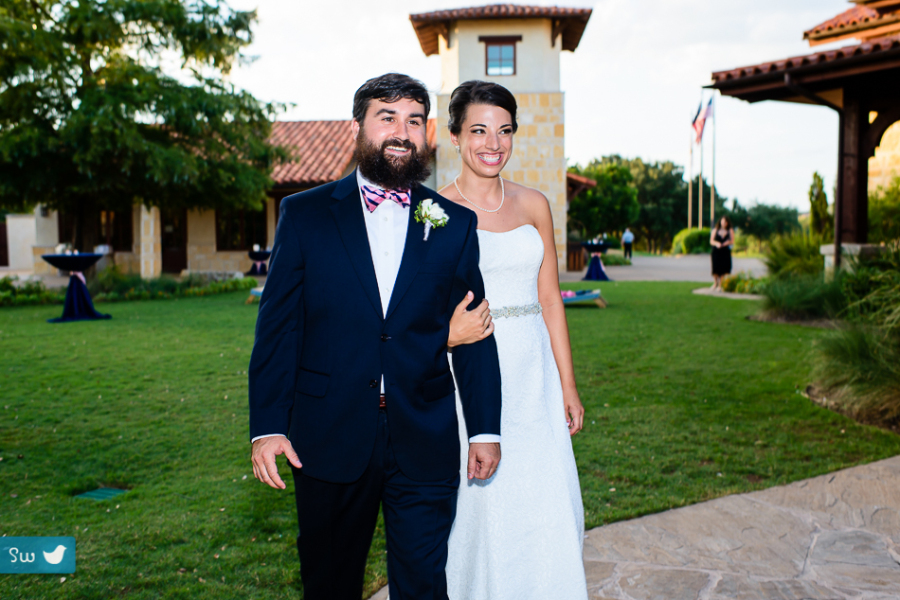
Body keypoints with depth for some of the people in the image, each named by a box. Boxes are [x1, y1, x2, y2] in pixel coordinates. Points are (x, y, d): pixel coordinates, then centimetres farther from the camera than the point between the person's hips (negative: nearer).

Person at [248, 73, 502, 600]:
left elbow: (475, 334, 5)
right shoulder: (305, 214, 2)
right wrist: (268, 425, -7)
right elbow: (278, 326, -1)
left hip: (426, 445, 0)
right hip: (328, 439, 0)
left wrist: (486, 429, 3)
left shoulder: (456, 224, 5)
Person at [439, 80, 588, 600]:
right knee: (482, 505, 4)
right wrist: (447, 335, -24)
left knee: (548, 509, 6)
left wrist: (568, 386, 6)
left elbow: (549, 299, 9)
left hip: (533, 375, 3)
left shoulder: (534, 205, 8)